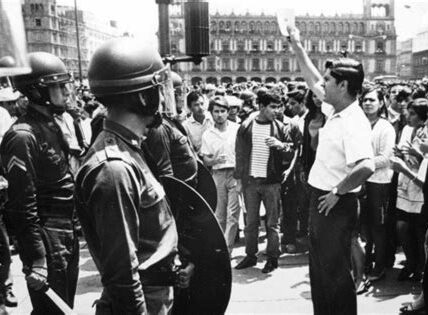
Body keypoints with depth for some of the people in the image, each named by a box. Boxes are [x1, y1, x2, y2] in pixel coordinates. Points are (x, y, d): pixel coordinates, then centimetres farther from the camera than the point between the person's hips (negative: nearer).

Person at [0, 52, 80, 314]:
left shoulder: (52, 125, 9)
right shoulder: (23, 136, -19)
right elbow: (24, 206, -22)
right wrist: (36, 260, -22)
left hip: (68, 237, 9)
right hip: (47, 240, -9)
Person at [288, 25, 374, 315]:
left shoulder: (354, 122, -24)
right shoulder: (335, 111, 3)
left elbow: (366, 167, -38)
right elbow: (313, 81, 18)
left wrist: (337, 192, -24)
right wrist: (297, 46, 19)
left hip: (336, 205, -9)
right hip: (320, 199, 9)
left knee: (335, 272, 5)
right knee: (319, 268, 21)